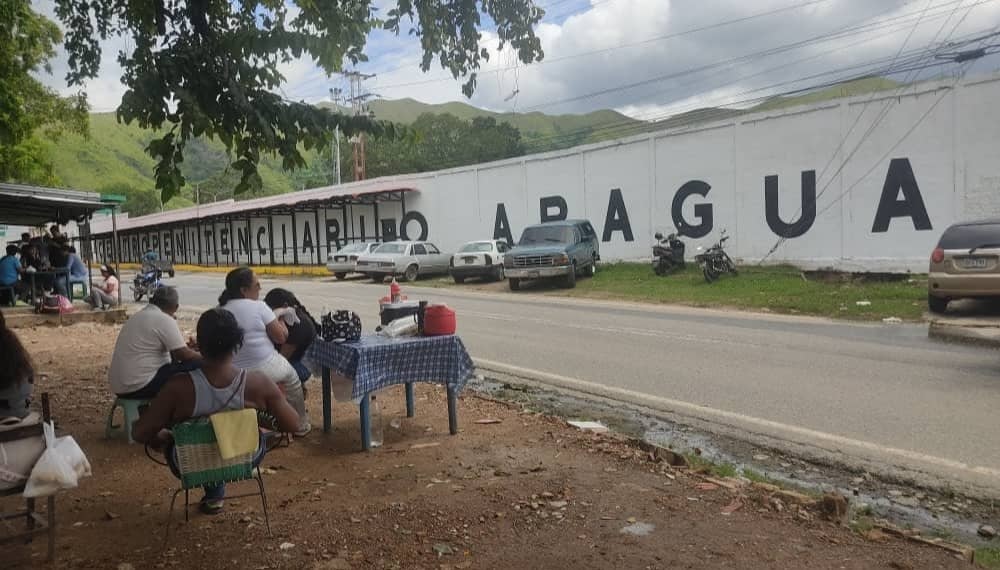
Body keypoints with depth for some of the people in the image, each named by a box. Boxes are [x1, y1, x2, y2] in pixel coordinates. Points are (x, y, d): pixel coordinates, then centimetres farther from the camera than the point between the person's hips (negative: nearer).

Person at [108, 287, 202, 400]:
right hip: (139, 385, -10)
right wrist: (204, 356, 5)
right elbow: (184, 355, -13)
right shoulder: (164, 319, -14)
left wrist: (185, 345, 32)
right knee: (196, 364, -8)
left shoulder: (138, 316, 15)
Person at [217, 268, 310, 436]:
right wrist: (280, 319, 12)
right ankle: (301, 425, 31)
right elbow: (281, 337, -8)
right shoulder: (259, 307, -13)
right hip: (264, 369, -5)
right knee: (292, 377, 23)